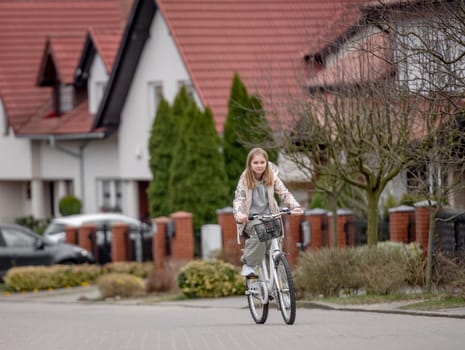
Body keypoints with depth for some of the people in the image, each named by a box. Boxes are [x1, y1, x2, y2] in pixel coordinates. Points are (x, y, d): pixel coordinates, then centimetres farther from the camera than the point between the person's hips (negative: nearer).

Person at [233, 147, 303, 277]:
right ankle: (248, 265, -23)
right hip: (251, 218, -3)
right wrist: (238, 214, -32)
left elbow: (285, 194, -5)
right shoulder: (244, 180, -3)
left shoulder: (272, 178, 2)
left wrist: (295, 207, -25)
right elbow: (238, 199, -10)